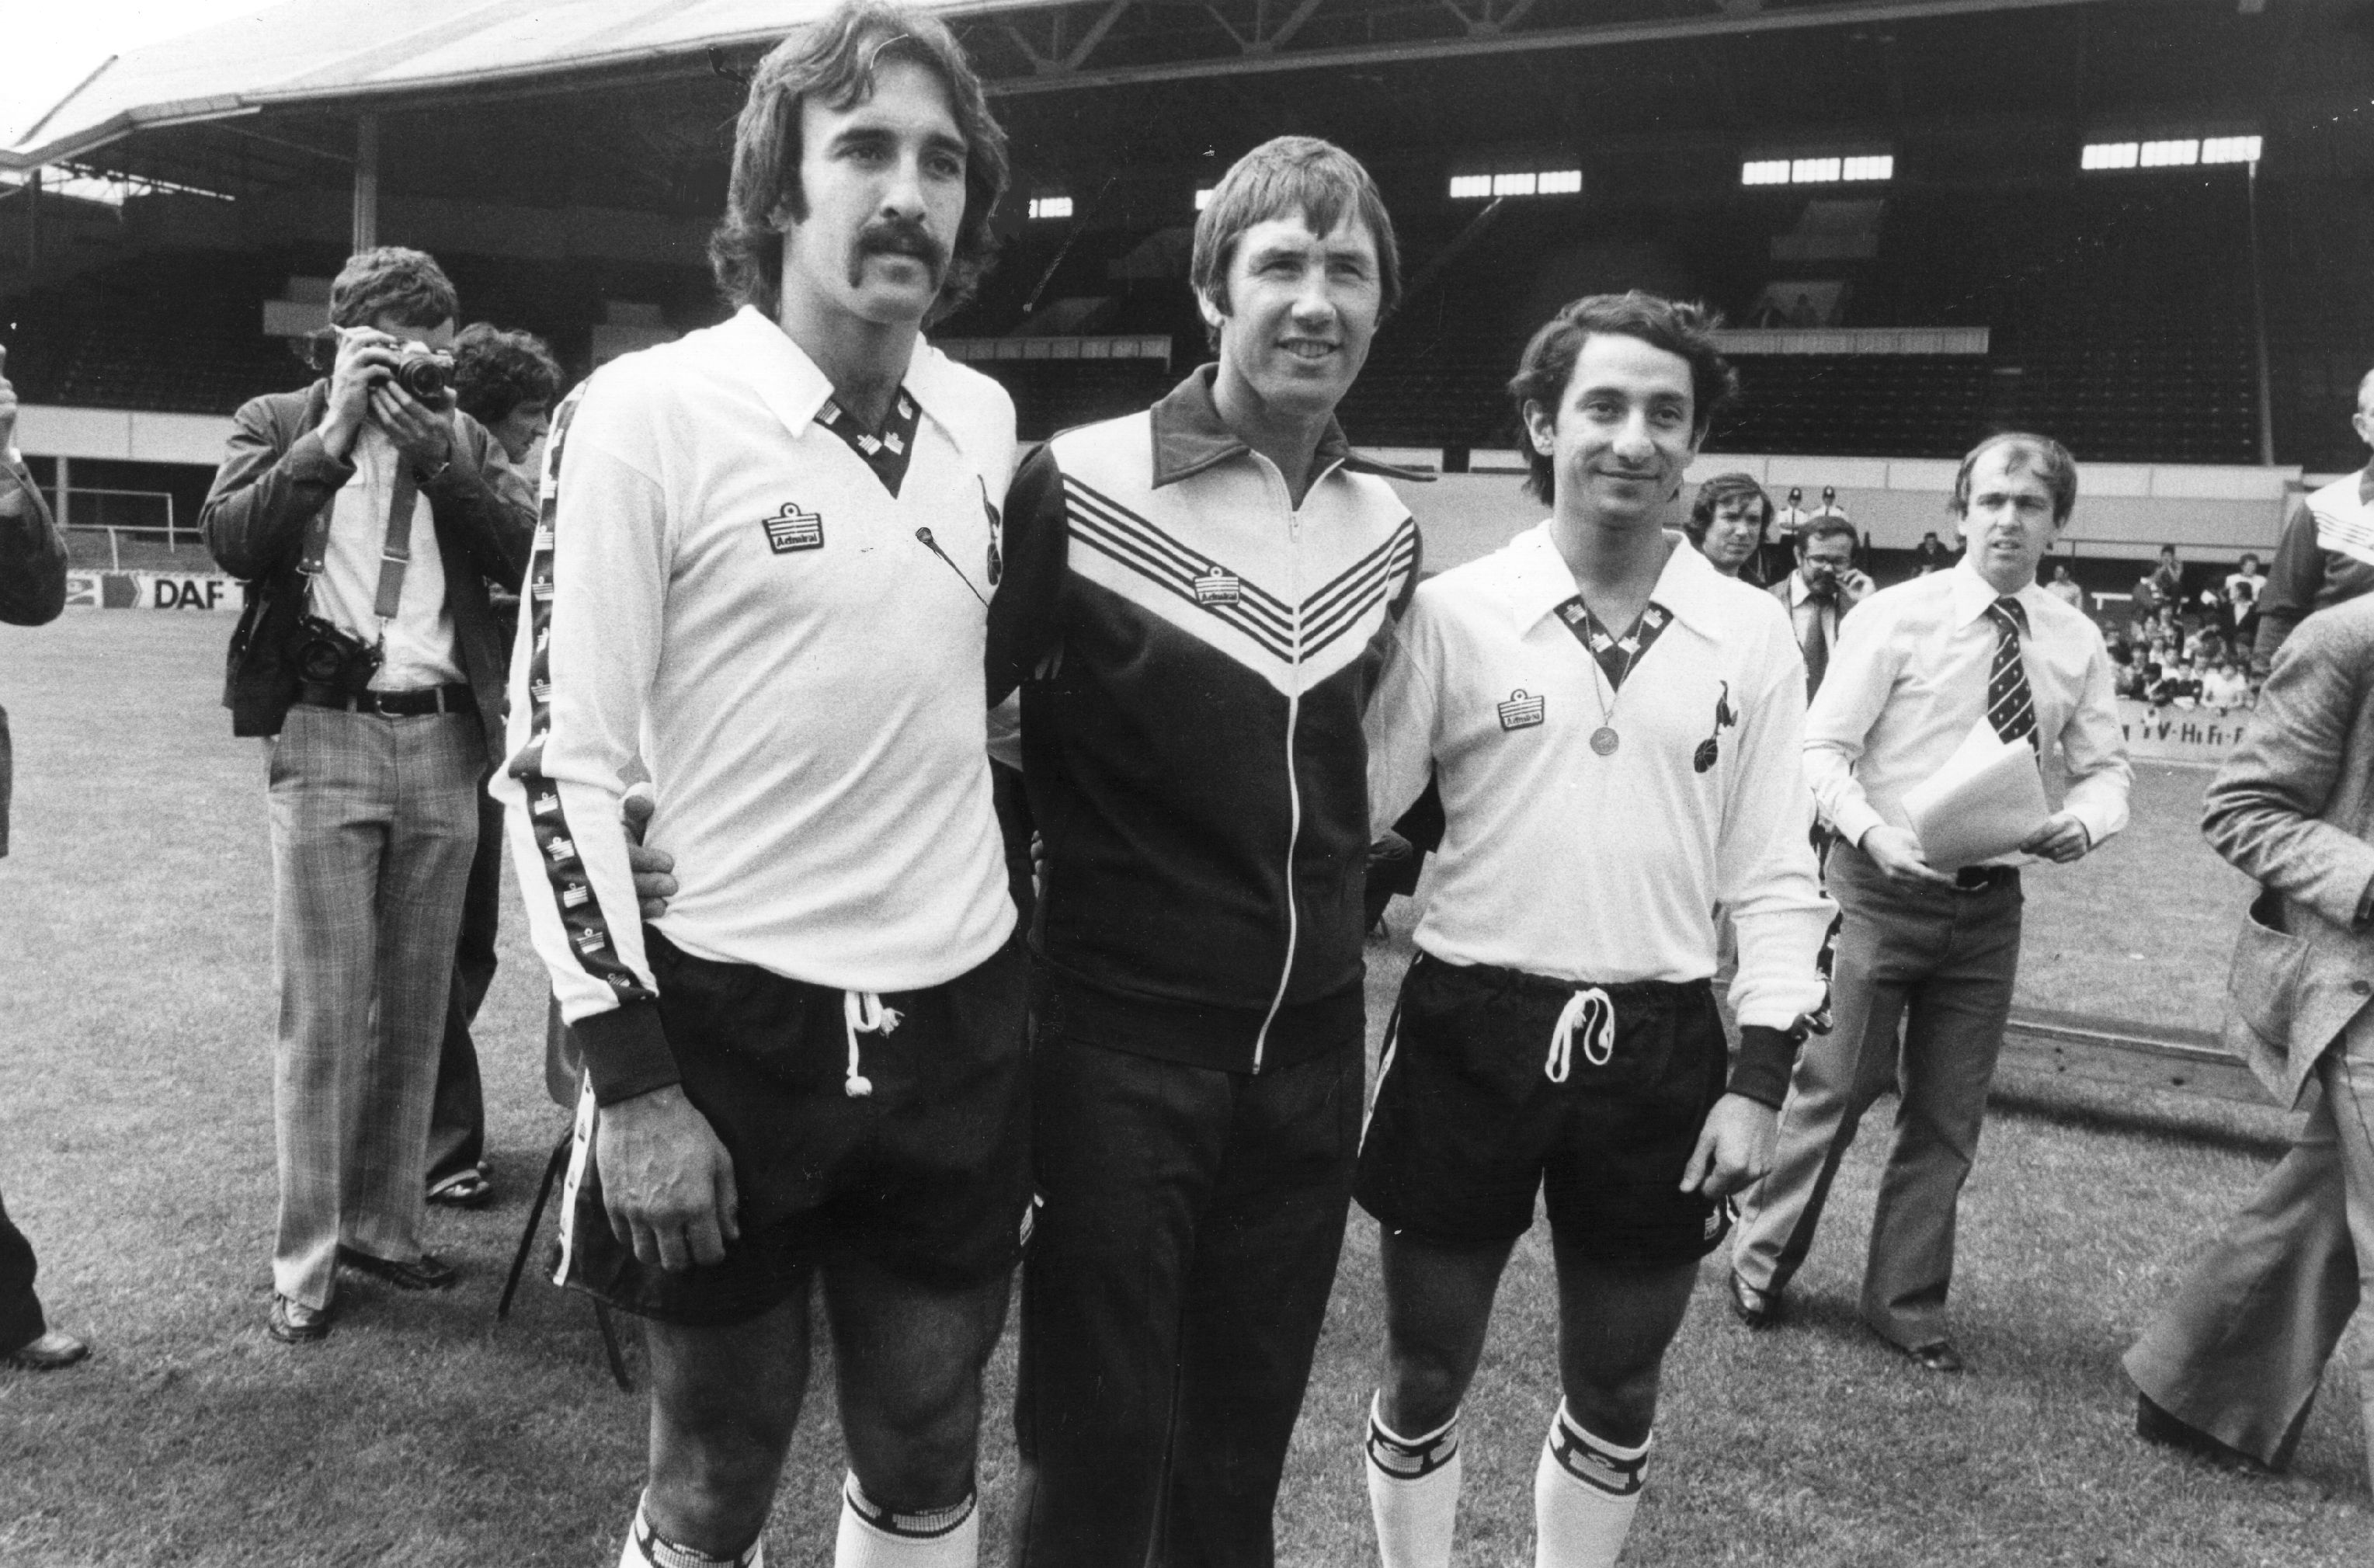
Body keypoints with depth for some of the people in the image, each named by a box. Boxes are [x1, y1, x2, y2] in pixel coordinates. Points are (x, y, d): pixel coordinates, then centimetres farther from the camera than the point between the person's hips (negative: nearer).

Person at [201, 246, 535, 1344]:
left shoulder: (460, 436, 14)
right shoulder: (279, 424, 8)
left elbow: (527, 553, -2)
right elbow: (231, 541, -10)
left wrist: (432, 449, -10)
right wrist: (332, 431, -12)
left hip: (444, 738, 3)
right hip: (327, 734, -3)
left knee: (416, 1005, 9)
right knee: (323, 1014, -3)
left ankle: (384, 1225, 22)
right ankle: (304, 1262, 7)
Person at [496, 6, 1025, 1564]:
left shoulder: (986, 418, 4)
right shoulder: (648, 410, -11)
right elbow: (560, 757, -12)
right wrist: (629, 1078, -16)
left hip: (959, 1018, 5)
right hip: (732, 1021, -4)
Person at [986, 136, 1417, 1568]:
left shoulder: (1389, 530, 6)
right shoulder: (1081, 486, -11)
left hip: (1314, 1046, 5)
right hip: (1121, 1044, -4)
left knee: (1244, 1447, 18)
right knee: (1098, 1451, 7)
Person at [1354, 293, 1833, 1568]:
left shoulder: (1753, 633, 1)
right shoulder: (1453, 611, -6)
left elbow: (1774, 875, 4)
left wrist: (1759, 1077, -2)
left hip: (1661, 1044, 2)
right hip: (1470, 1030, -1)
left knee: (1616, 1387, 18)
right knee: (1425, 1373, 14)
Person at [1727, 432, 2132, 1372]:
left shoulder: (2076, 643, 4)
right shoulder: (1895, 616, -8)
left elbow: (2104, 767, 9)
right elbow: (1823, 750, -10)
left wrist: (2082, 822, -14)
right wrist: (1875, 834, -26)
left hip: (1989, 901, 4)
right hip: (1882, 883, -4)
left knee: (1950, 1112, 12)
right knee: (1834, 1085, 4)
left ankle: (1907, 1302, 29)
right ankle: (1760, 1266, 26)